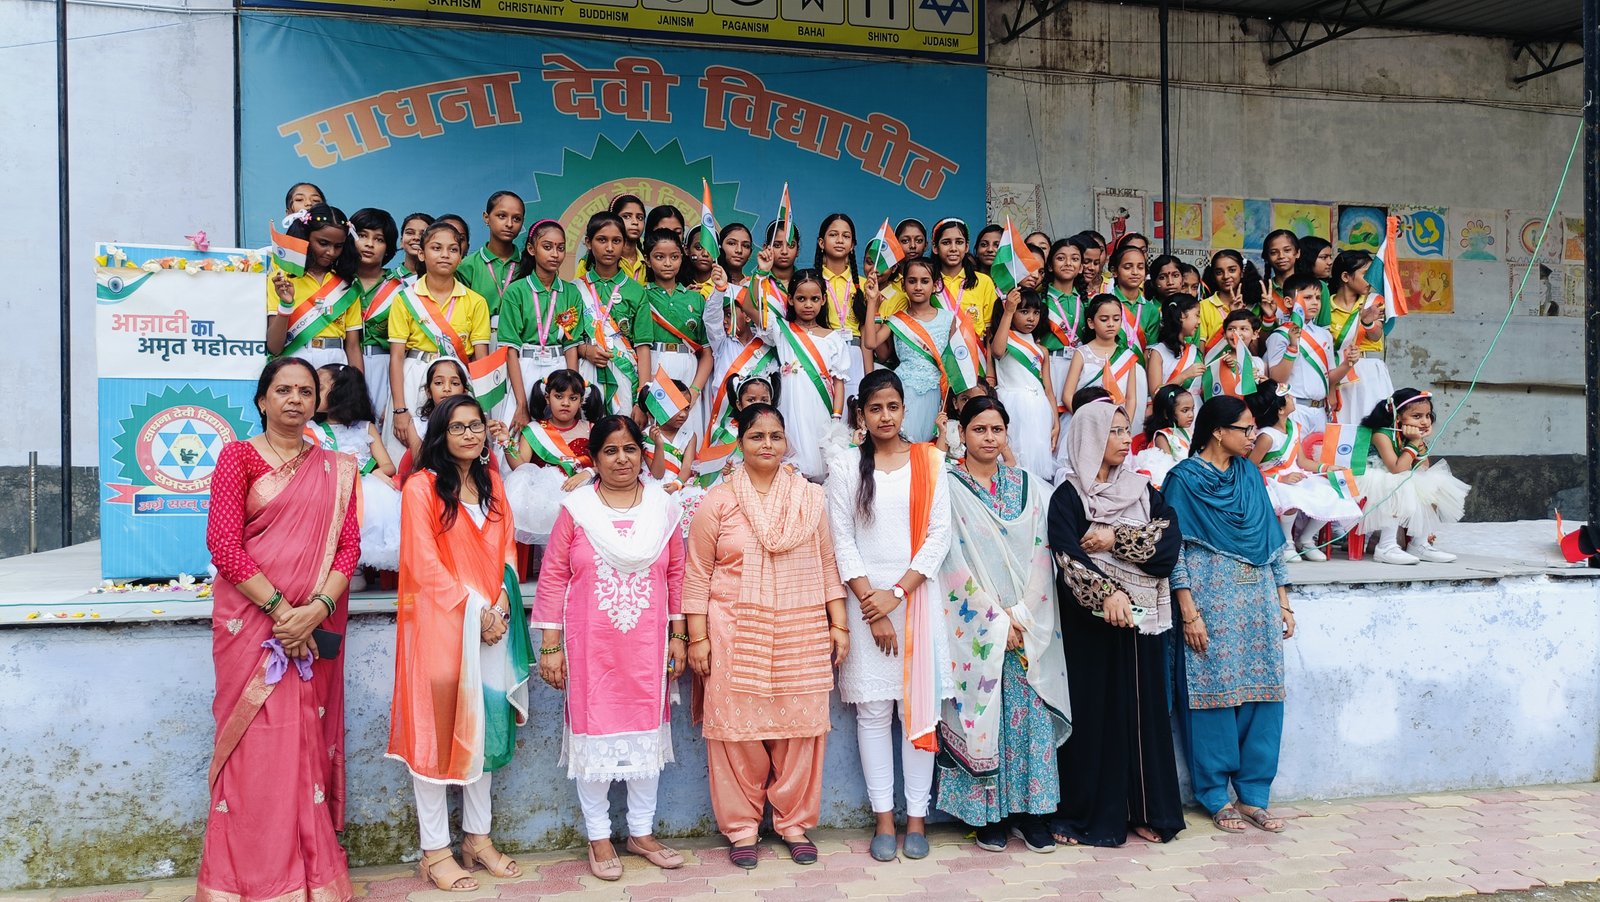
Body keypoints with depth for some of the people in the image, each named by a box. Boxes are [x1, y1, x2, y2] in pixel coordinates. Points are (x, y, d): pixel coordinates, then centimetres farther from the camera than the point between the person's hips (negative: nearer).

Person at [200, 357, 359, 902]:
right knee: (257, 743, -1)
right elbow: (223, 543, -9)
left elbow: (348, 545, 4)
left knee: (307, 744, 8)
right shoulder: (238, 457, 0)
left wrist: (318, 608, -12)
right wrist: (280, 608, -14)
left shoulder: (336, 469, 11)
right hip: (253, 621, -3)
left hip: (315, 628, 3)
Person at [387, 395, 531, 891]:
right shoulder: (421, 486, -6)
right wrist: (473, 609, -14)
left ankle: (477, 837, 22)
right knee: (436, 728, 0)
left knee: (484, 727, 10)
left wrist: (500, 604, -5)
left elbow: (506, 548, 10)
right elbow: (424, 562, -12)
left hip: (491, 623, 6)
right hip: (439, 623, -6)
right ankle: (434, 851, 9)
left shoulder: (491, 483, 13)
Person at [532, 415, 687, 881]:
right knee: (593, 734, 4)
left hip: (647, 645, 2)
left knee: (647, 731, 10)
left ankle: (642, 832, 26)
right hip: (590, 646, -2)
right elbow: (552, 578, -2)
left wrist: (677, 637, 7)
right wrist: (550, 646, -5)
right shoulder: (575, 508, -3)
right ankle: (599, 837, 20)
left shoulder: (663, 507, 4)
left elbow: (676, 575, 8)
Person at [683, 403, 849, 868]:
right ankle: (741, 826, 19)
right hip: (736, 636, -2)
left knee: (799, 729, 5)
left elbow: (828, 564, 10)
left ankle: (794, 822, 22)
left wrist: (839, 625, 6)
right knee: (738, 730, 2)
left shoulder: (811, 498, 8)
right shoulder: (717, 501, 0)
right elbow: (697, 574, 1)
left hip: (802, 634, 2)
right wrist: (697, 638, -3)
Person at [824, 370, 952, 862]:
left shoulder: (929, 462, 5)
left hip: (916, 596, 0)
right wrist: (871, 605, -8)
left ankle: (916, 814, 10)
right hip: (865, 599, 0)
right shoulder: (845, 467, 4)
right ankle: (883, 816, 11)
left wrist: (896, 593, -9)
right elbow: (842, 541, 0)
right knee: (872, 708, 2)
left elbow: (939, 535, -1)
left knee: (918, 705, 1)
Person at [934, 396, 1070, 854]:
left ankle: (1029, 808, 12)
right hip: (976, 624, -3)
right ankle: (987, 813, 10)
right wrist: (997, 620, -12)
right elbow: (955, 561, -7)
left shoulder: (1029, 486, 10)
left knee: (1031, 710, 2)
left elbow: (1040, 555, 4)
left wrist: (1022, 617, -7)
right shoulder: (949, 487, -1)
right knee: (982, 709, -1)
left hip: (1029, 624, 3)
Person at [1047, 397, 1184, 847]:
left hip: (1143, 616, 4)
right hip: (1091, 619, -4)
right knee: (1094, 709, 0)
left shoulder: (1142, 490, 11)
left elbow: (1170, 540, -2)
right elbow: (1068, 556, -18)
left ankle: (1145, 810, 17)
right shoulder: (1068, 497, -4)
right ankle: (1087, 812, 10)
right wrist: (1106, 592, -33)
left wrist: (1116, 539, -14)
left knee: (1143, 706, 7)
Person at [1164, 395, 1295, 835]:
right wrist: (1189, 612, -14)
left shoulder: (1249, 474, 12)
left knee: (1263, 694, 5)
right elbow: (1174, 549, -9)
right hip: (1212, 600, -6)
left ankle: (1253, 795, 17)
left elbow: (1270, 540, 15)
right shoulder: (1184, 479, -5)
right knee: (1214, 693, 0)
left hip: (1258, 600, 6)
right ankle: (1216, 797, 13)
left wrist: (1283, 601, 11)